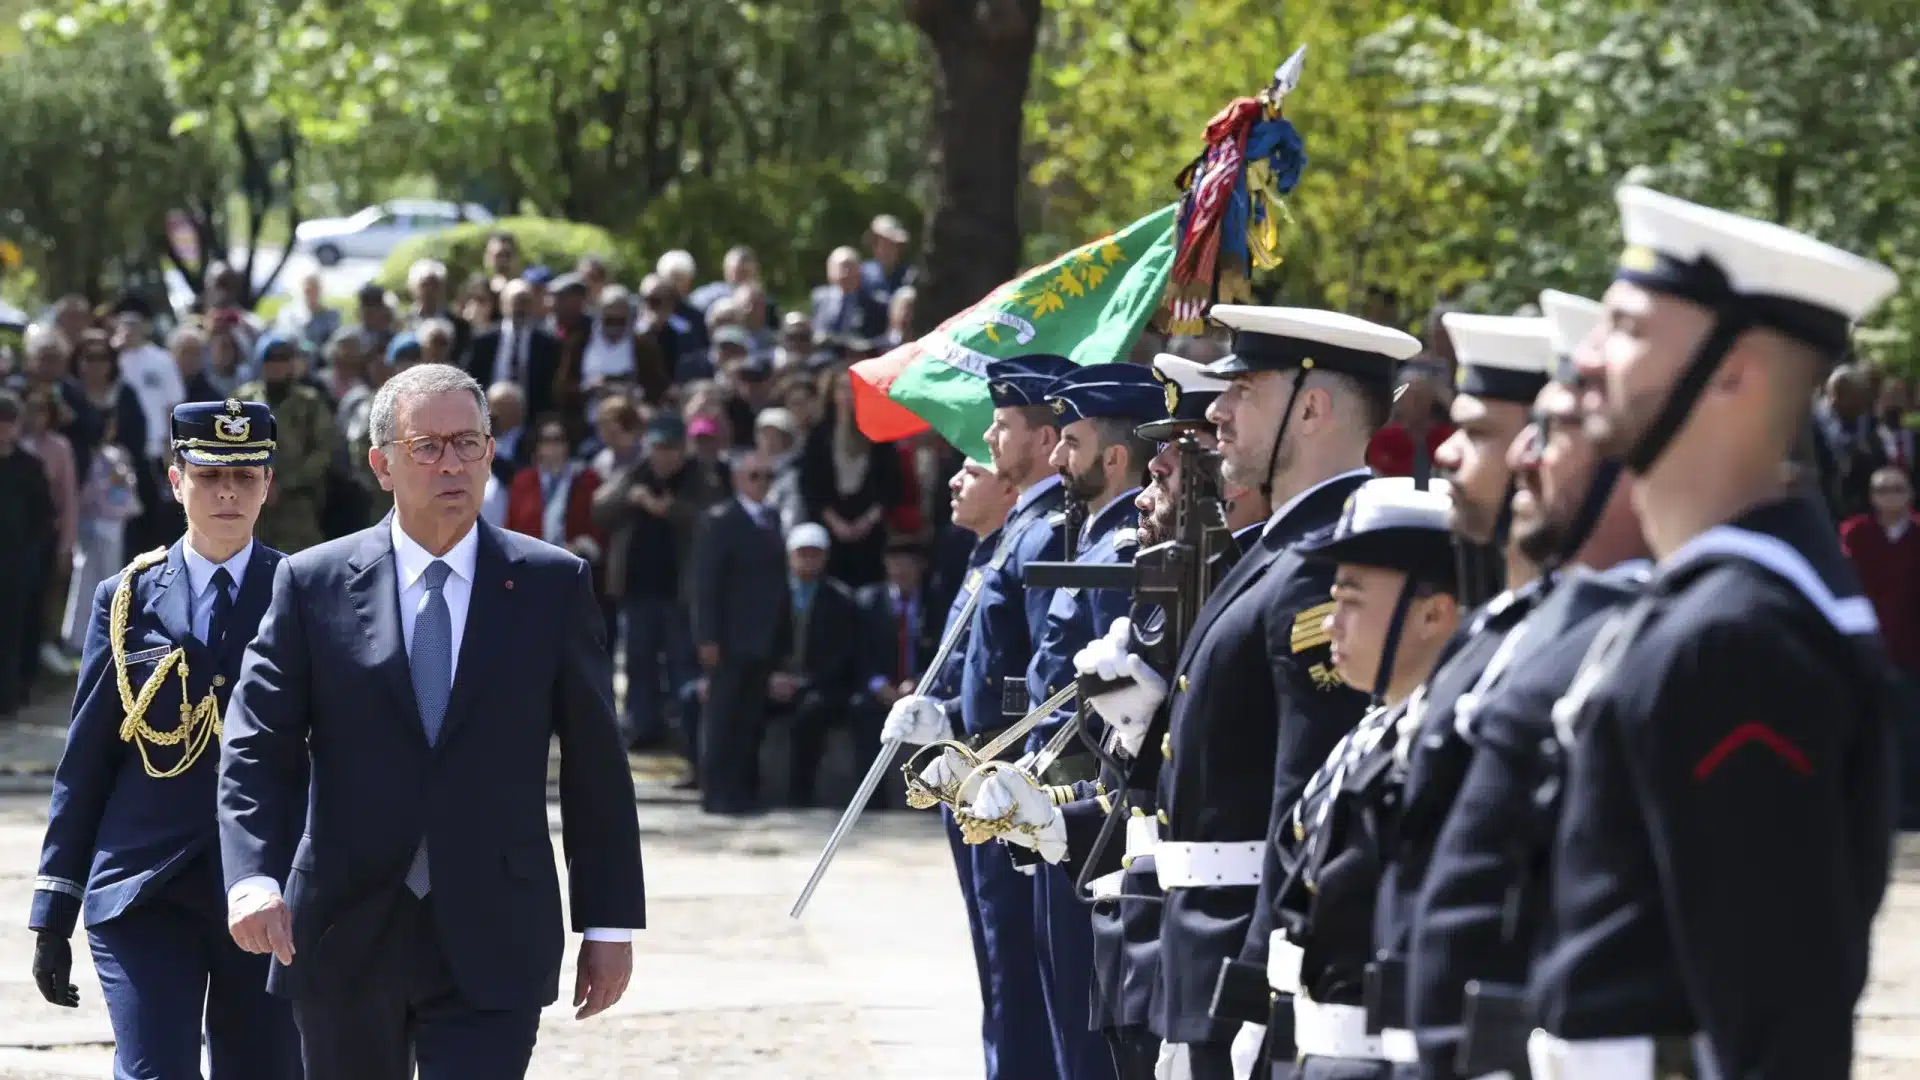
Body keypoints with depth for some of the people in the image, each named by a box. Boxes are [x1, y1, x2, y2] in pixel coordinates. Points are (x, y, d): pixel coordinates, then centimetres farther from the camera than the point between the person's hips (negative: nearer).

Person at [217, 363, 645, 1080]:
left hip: (491, 945, -1)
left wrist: (610, 924, 4)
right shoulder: (313, 585, 2)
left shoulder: (553, 586, 3)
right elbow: (255, 747, -2)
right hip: (346, 938, 1)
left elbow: (596, 766, 5)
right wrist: (253, 878, -19)